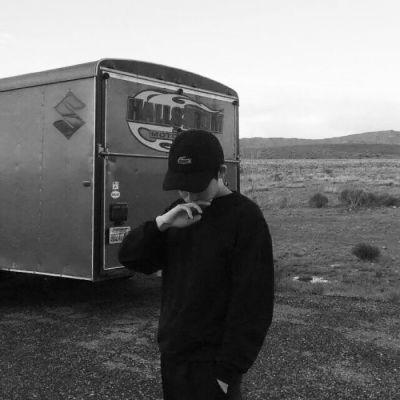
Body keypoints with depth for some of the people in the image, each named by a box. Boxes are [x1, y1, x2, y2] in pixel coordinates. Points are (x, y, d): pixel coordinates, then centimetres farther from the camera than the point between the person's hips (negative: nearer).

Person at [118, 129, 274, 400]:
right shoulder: (180, 211, 5)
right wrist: (161, 223, -17)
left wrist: (228, 372, -17)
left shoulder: (245, 218, -15)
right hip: (171, 355, 6)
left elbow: (252, 303, -17)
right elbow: (130, 258, 0)